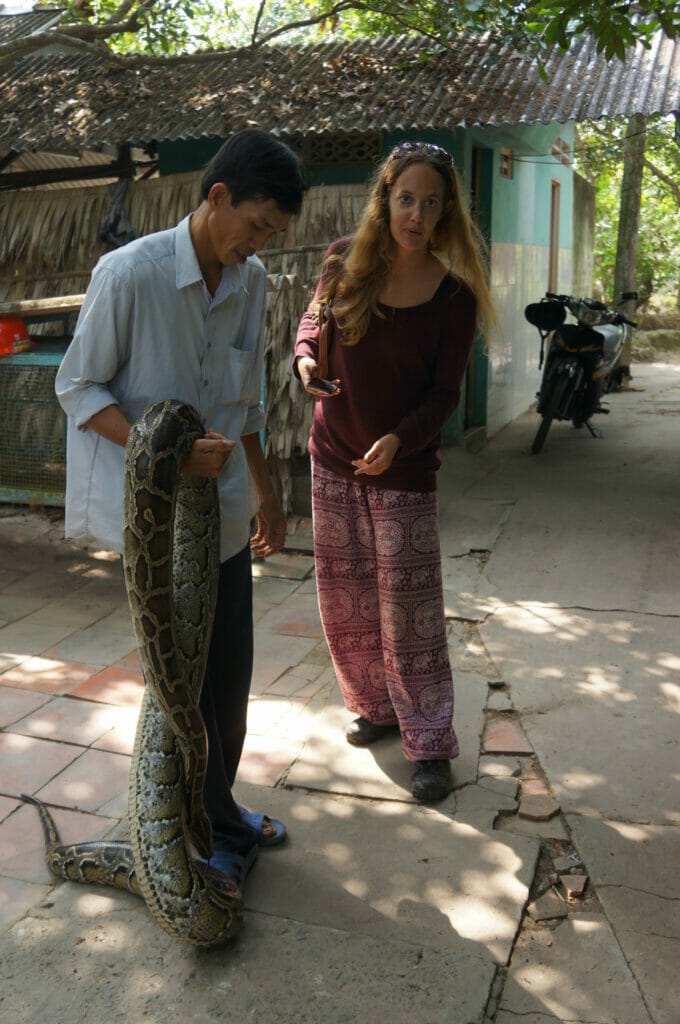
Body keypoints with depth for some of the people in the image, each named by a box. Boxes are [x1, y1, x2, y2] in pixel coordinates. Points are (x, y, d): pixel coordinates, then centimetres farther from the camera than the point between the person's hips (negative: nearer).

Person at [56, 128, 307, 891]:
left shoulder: (250, 281, 4)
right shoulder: (129, 273, -16)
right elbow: (78, 387, -11)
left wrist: (264, 492, 14)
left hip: (221, 508, 6)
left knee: (230, 669, 13)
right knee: (189, 676, 3)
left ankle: (212, 812, 33)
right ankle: (218, 829, 22)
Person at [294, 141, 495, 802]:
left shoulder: (454, 295, -10)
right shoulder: (346, 263, -4)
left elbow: (446, 392, -7)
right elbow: (313, 321, 12)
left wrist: (399, 438, -24)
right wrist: (305, 358, -11)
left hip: (404, 470, -4)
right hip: (334, 458, 4)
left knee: (408, 609, -2)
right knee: (345, 598, 12)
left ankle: (429, 744, 11)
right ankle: (376, 708, 32)